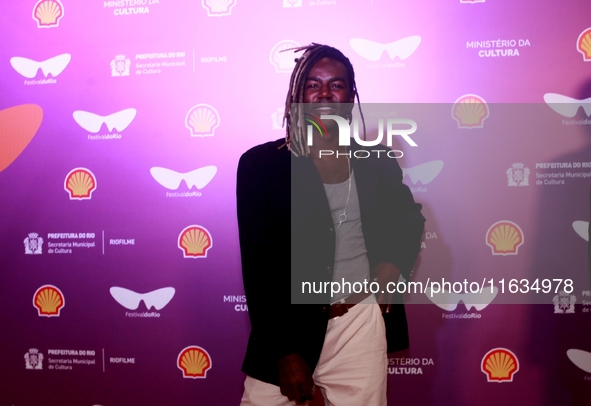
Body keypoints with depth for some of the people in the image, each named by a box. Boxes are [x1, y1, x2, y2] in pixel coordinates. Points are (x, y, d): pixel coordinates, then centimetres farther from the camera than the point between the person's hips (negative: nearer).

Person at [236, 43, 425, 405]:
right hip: (289, 332, -2)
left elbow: (409, 220, 22)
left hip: (362, 325, 3)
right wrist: (286, 353, -9)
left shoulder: (376, 163, 4)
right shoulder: (261, 164, -5)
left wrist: (392, 265, 2)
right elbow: (259, 269, -7)